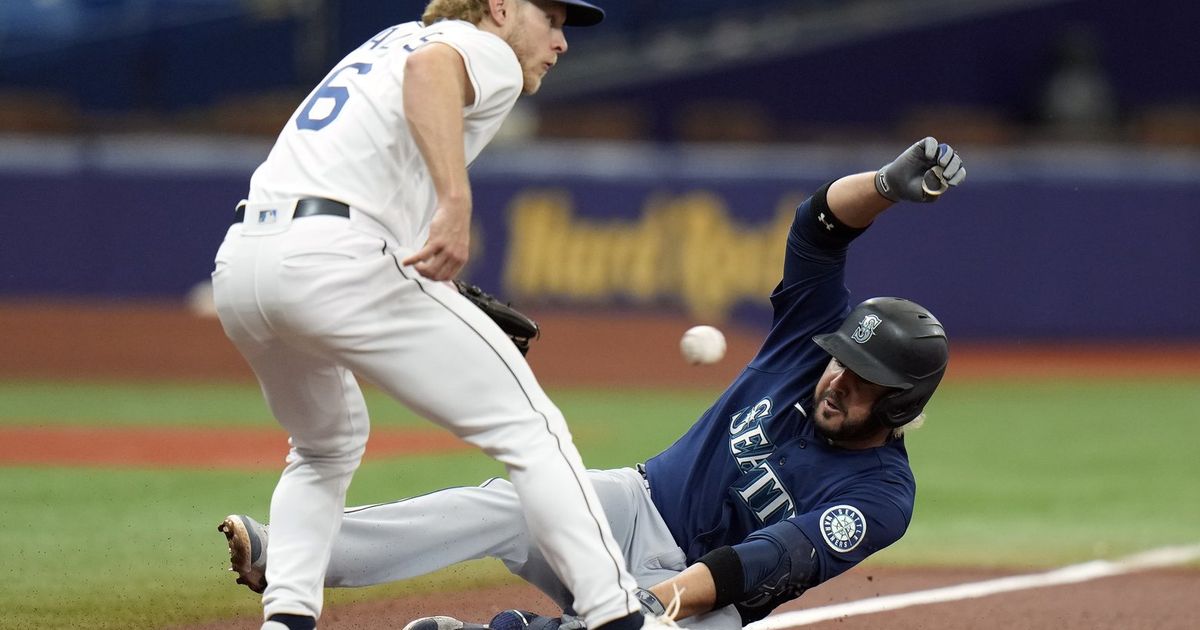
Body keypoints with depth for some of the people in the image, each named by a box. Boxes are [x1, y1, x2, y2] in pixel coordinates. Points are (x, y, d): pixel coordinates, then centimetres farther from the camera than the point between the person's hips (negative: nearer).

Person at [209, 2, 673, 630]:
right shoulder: (488, 52, 6)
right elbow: (430, 66, -18)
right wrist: (456, 201, -30)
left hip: (238, 266, 8)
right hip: (332, 259, -8)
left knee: (328, 446, 31)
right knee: (530, 427, -4)